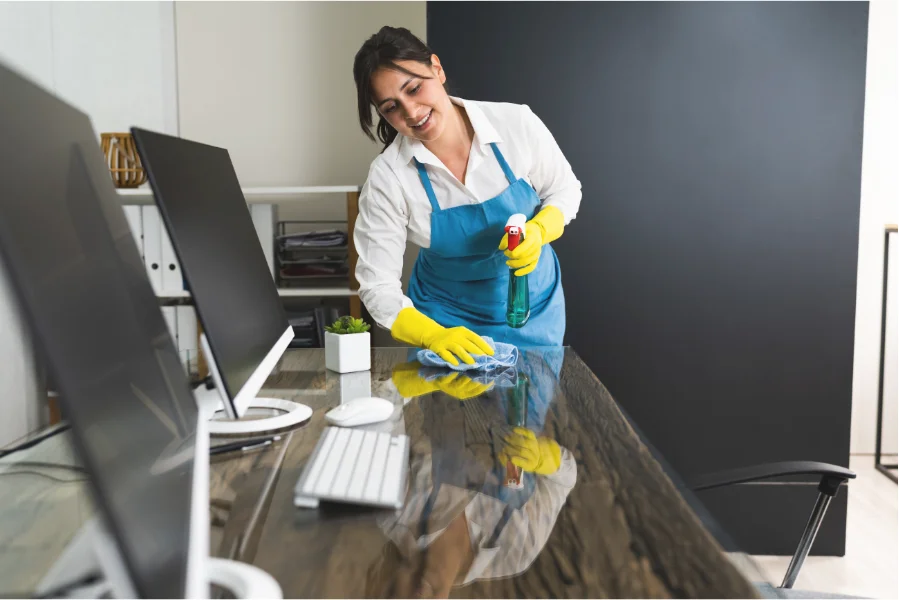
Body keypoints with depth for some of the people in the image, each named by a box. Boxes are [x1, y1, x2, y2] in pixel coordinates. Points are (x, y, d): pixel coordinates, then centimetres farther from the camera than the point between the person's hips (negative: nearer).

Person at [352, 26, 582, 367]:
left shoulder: (517, 123, -18)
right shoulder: (387, 178, -21)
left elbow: (565, 189, -2)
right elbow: (378, 286, -18)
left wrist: (538, 232, -22)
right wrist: (433, 336, -34)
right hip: (448, 320, -1)